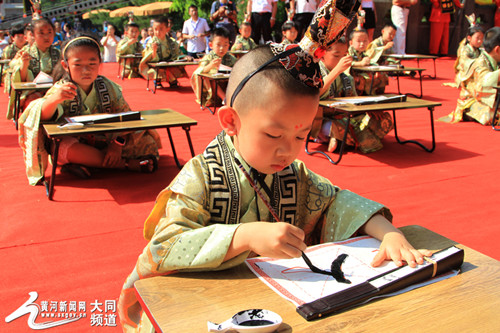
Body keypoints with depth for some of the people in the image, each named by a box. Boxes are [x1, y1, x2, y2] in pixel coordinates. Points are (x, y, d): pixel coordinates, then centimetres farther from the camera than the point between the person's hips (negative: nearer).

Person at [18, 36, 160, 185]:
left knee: (147, 143, -12)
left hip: (106, 142, 3)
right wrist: (54, 100, -56)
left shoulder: (108, 86, -5)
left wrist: (118, 143, -22)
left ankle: (84, 162, -18)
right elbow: (44, 116, -34)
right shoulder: (60, 90, -15)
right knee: (63, 146, -38)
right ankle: (127, 164, -27)